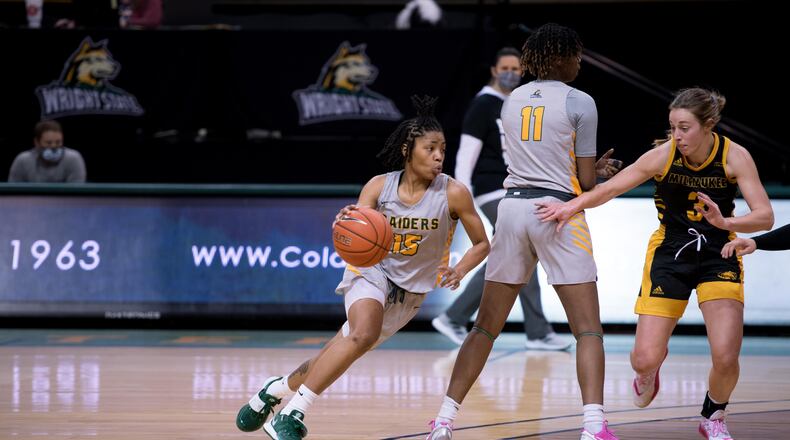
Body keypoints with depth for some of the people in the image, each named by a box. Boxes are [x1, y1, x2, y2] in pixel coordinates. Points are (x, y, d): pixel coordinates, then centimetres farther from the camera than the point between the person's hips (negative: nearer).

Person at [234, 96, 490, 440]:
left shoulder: (453, 194, -14)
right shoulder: (379, 186, -13)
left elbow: (482, 243, -4)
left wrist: (459, 270, -23)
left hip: (411, 290, 2)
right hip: (372, 272, -2)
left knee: (349, 346, 4)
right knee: (364, 334, -30)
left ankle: (277, 389, 29)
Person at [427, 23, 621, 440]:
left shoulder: (513, 100, 12)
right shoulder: (579, 103, -4)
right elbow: (586, 181, -4)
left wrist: (593, 170, 23)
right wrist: (598, 172, 20)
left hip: (512, 206, 5)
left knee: (486, 326, 13)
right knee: (588, 330, -2)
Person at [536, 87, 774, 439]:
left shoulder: (735, 156, -16)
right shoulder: (663, 155, -16)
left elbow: (765, 216, -19)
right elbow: (609, 189, -8)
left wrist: (725, 222, -37)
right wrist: (571, 206, -23)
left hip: (719, 256, 0)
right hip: (669, 254, 0)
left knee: (726, 357, -17)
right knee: (646, 358, -9)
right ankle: (648, 372, 33)